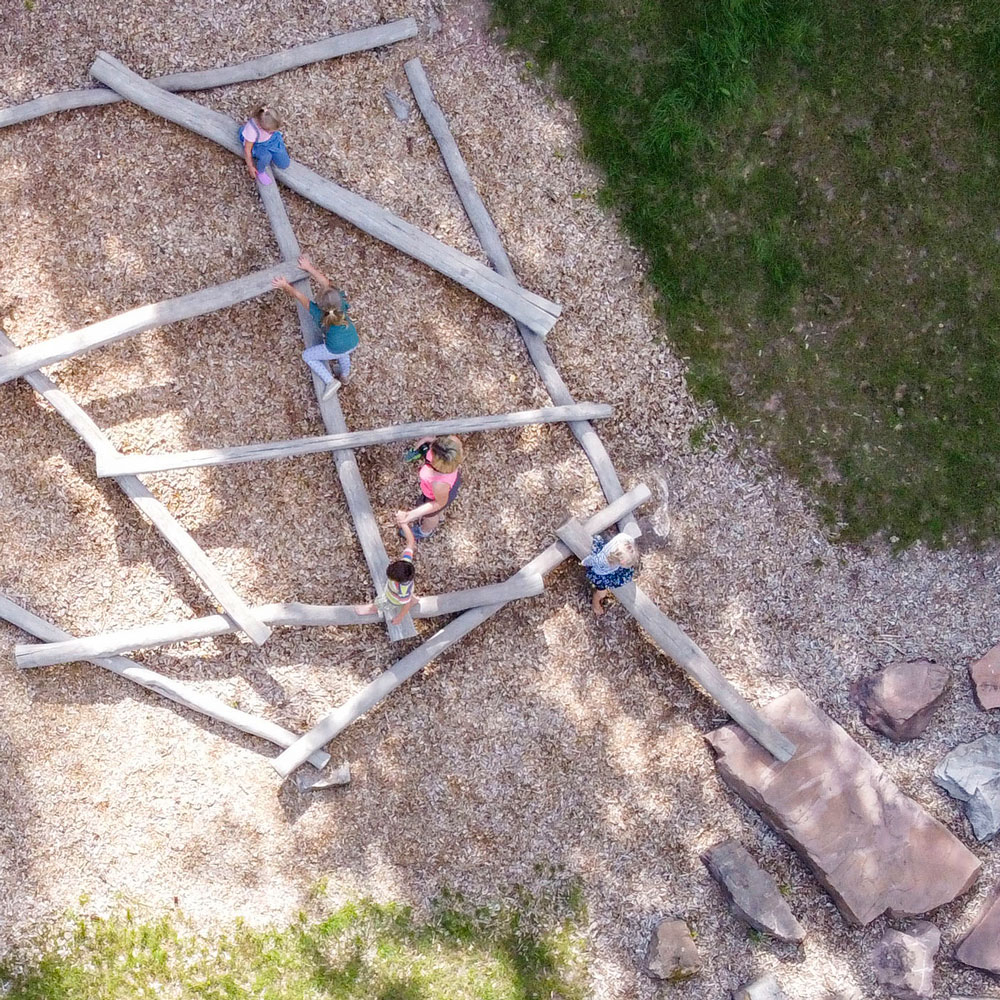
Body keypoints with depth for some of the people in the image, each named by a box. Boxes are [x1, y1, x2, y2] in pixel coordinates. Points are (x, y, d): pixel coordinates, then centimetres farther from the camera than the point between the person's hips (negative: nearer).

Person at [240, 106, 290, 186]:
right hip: (256, 145, -5)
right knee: (266, 157, -36)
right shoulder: (251, 130, -41)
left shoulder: (268, 119, -29)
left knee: (284, 164, -1)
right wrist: (250, 167, -12)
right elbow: (247, 150, -24)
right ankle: (260, 171, -2)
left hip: (271, 140, 5)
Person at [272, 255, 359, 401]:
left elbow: (299, 296, -18)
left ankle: (330, 382, 13)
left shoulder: (318, 313, -29)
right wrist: (309, 267, -3)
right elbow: (325, 282, -11)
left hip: (336, 349, -5)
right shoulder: (341, 301, -22)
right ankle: (345, 375, 58)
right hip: (353, 342, 5)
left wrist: (286, 286, -5)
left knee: (307, 355, 19)